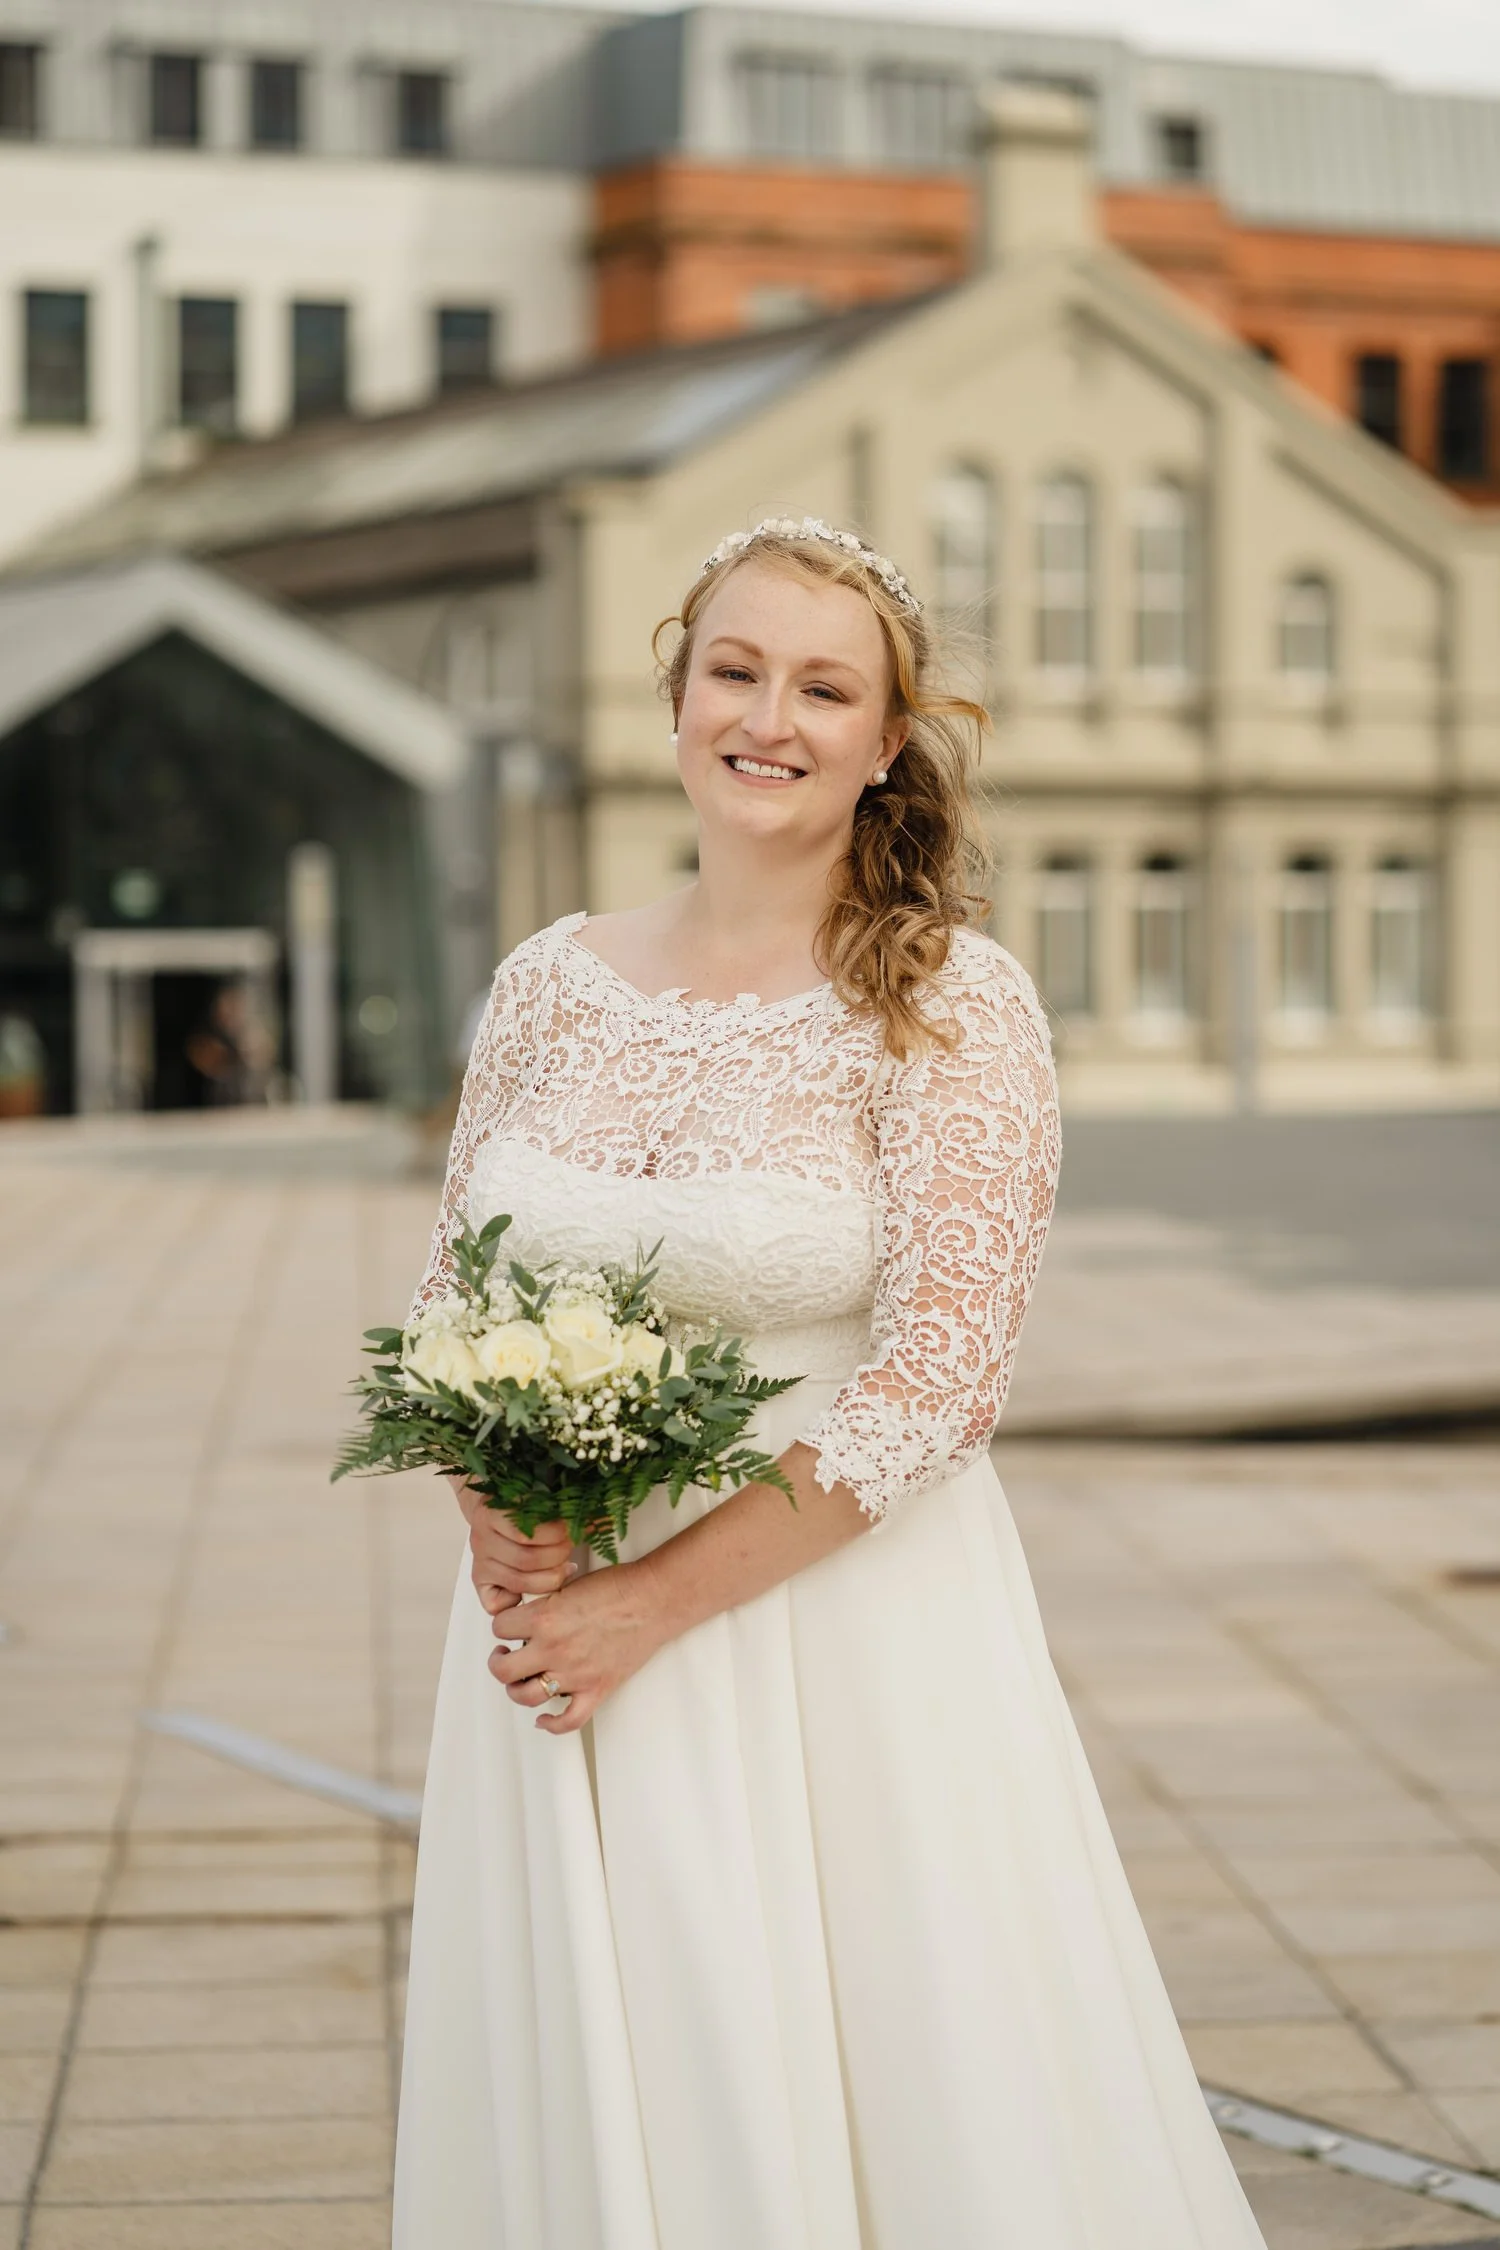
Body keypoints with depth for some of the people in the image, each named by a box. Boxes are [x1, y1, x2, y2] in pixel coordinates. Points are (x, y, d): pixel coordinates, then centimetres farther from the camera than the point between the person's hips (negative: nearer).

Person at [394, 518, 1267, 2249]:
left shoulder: (953, 1010, -10)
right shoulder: (553, 986, 4)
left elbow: (936, 1383, -15)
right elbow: (452, 1296, 12)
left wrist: (653, 1602, -15)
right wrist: (487, 1504, -8)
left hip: (845, 1631, -4)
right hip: (560, 1621, 4)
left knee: (892, 2096, 5)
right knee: (591, 2109, 13)